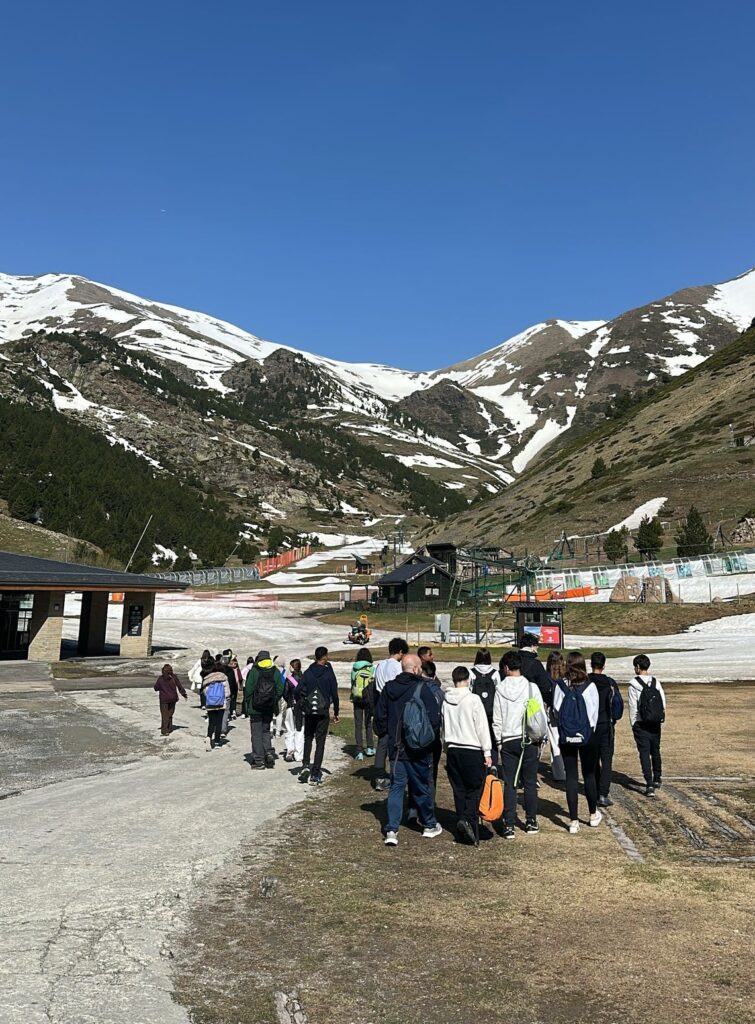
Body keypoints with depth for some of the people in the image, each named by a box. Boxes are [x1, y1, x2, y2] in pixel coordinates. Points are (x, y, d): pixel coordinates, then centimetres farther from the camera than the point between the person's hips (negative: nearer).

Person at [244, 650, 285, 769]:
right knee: (266, 730, 21)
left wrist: (247, 703, 2)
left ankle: (259, 760, 5)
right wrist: (274, 701, 12)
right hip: (269, 708, 3)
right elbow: (280, 690, -1)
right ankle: (268, 752, 3)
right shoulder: (275, 672, 0)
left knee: (256, 733, 5)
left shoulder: (253, 671, -10)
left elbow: (248, 689, -10)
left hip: (255, 707, -3)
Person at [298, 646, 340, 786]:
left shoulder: (308, 673, 1)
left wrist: (303, 705, 8)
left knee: (308, 738, 20)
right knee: (320, 742, 3)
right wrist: (336, 712, 4)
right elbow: (334, 693, -5)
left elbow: (298, 691, -4)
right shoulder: (329, 673, -5)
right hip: (323, 712, -2)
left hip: (309, 712, 2)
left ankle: (305, 765, 7)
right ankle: (315, 774, 1)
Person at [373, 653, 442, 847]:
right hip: (418, 749, -4)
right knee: (421, 787, 11)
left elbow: (380, 715, 8)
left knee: (396, 786, 8)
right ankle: (430, 825, 27)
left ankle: (391, 830, 1)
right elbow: (434, 718, -15)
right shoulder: (422, 688, -15)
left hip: (395, 747, 4)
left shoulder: (388, 688, 2)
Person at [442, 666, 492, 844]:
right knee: (475, 789, 3)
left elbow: (443, 726, 11)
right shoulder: (473, 699, -12)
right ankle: (467, 820, -16)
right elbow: (482, 727, -10)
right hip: (472, 750, -5)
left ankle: (463, 831, 15)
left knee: (459, 790, 11)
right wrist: (487, 752, -4)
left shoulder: (445, 700, 3)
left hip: (452, 750, 5)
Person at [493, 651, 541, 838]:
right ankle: (531, 822, 19)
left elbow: (496, 719, 0)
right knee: (530, 783, 11)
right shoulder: (531, 687, -5)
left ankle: (509, 826, 2)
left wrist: (499, 742, 9)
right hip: (529, 740, 0)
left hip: (508, 741, 0)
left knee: (509, 784, 4)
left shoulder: (500, 689, -3)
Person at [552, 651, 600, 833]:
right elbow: (594, 711, -2)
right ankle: (593, 815, 30)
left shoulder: (560, 685, -6)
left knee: (571, 777, 5)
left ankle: (574, 821, 5)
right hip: (587, 736, 0)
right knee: (589, 775, 15)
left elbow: (556, 709, -1)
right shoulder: (590, 686, -8)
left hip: (566, 736, 0)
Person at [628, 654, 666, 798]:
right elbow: (663, 701, 2)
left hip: (641, 724, -4)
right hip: (655, 723, 5)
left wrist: (633, 723, -1)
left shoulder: (634, 684, -11)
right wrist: (661, 718, 12)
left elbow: (633, 706, -10)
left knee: (644, 753, -2)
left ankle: (649, 785, -9)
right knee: (655, 751, 20)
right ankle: (657, 780, 36)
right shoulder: (656, 682, 1)